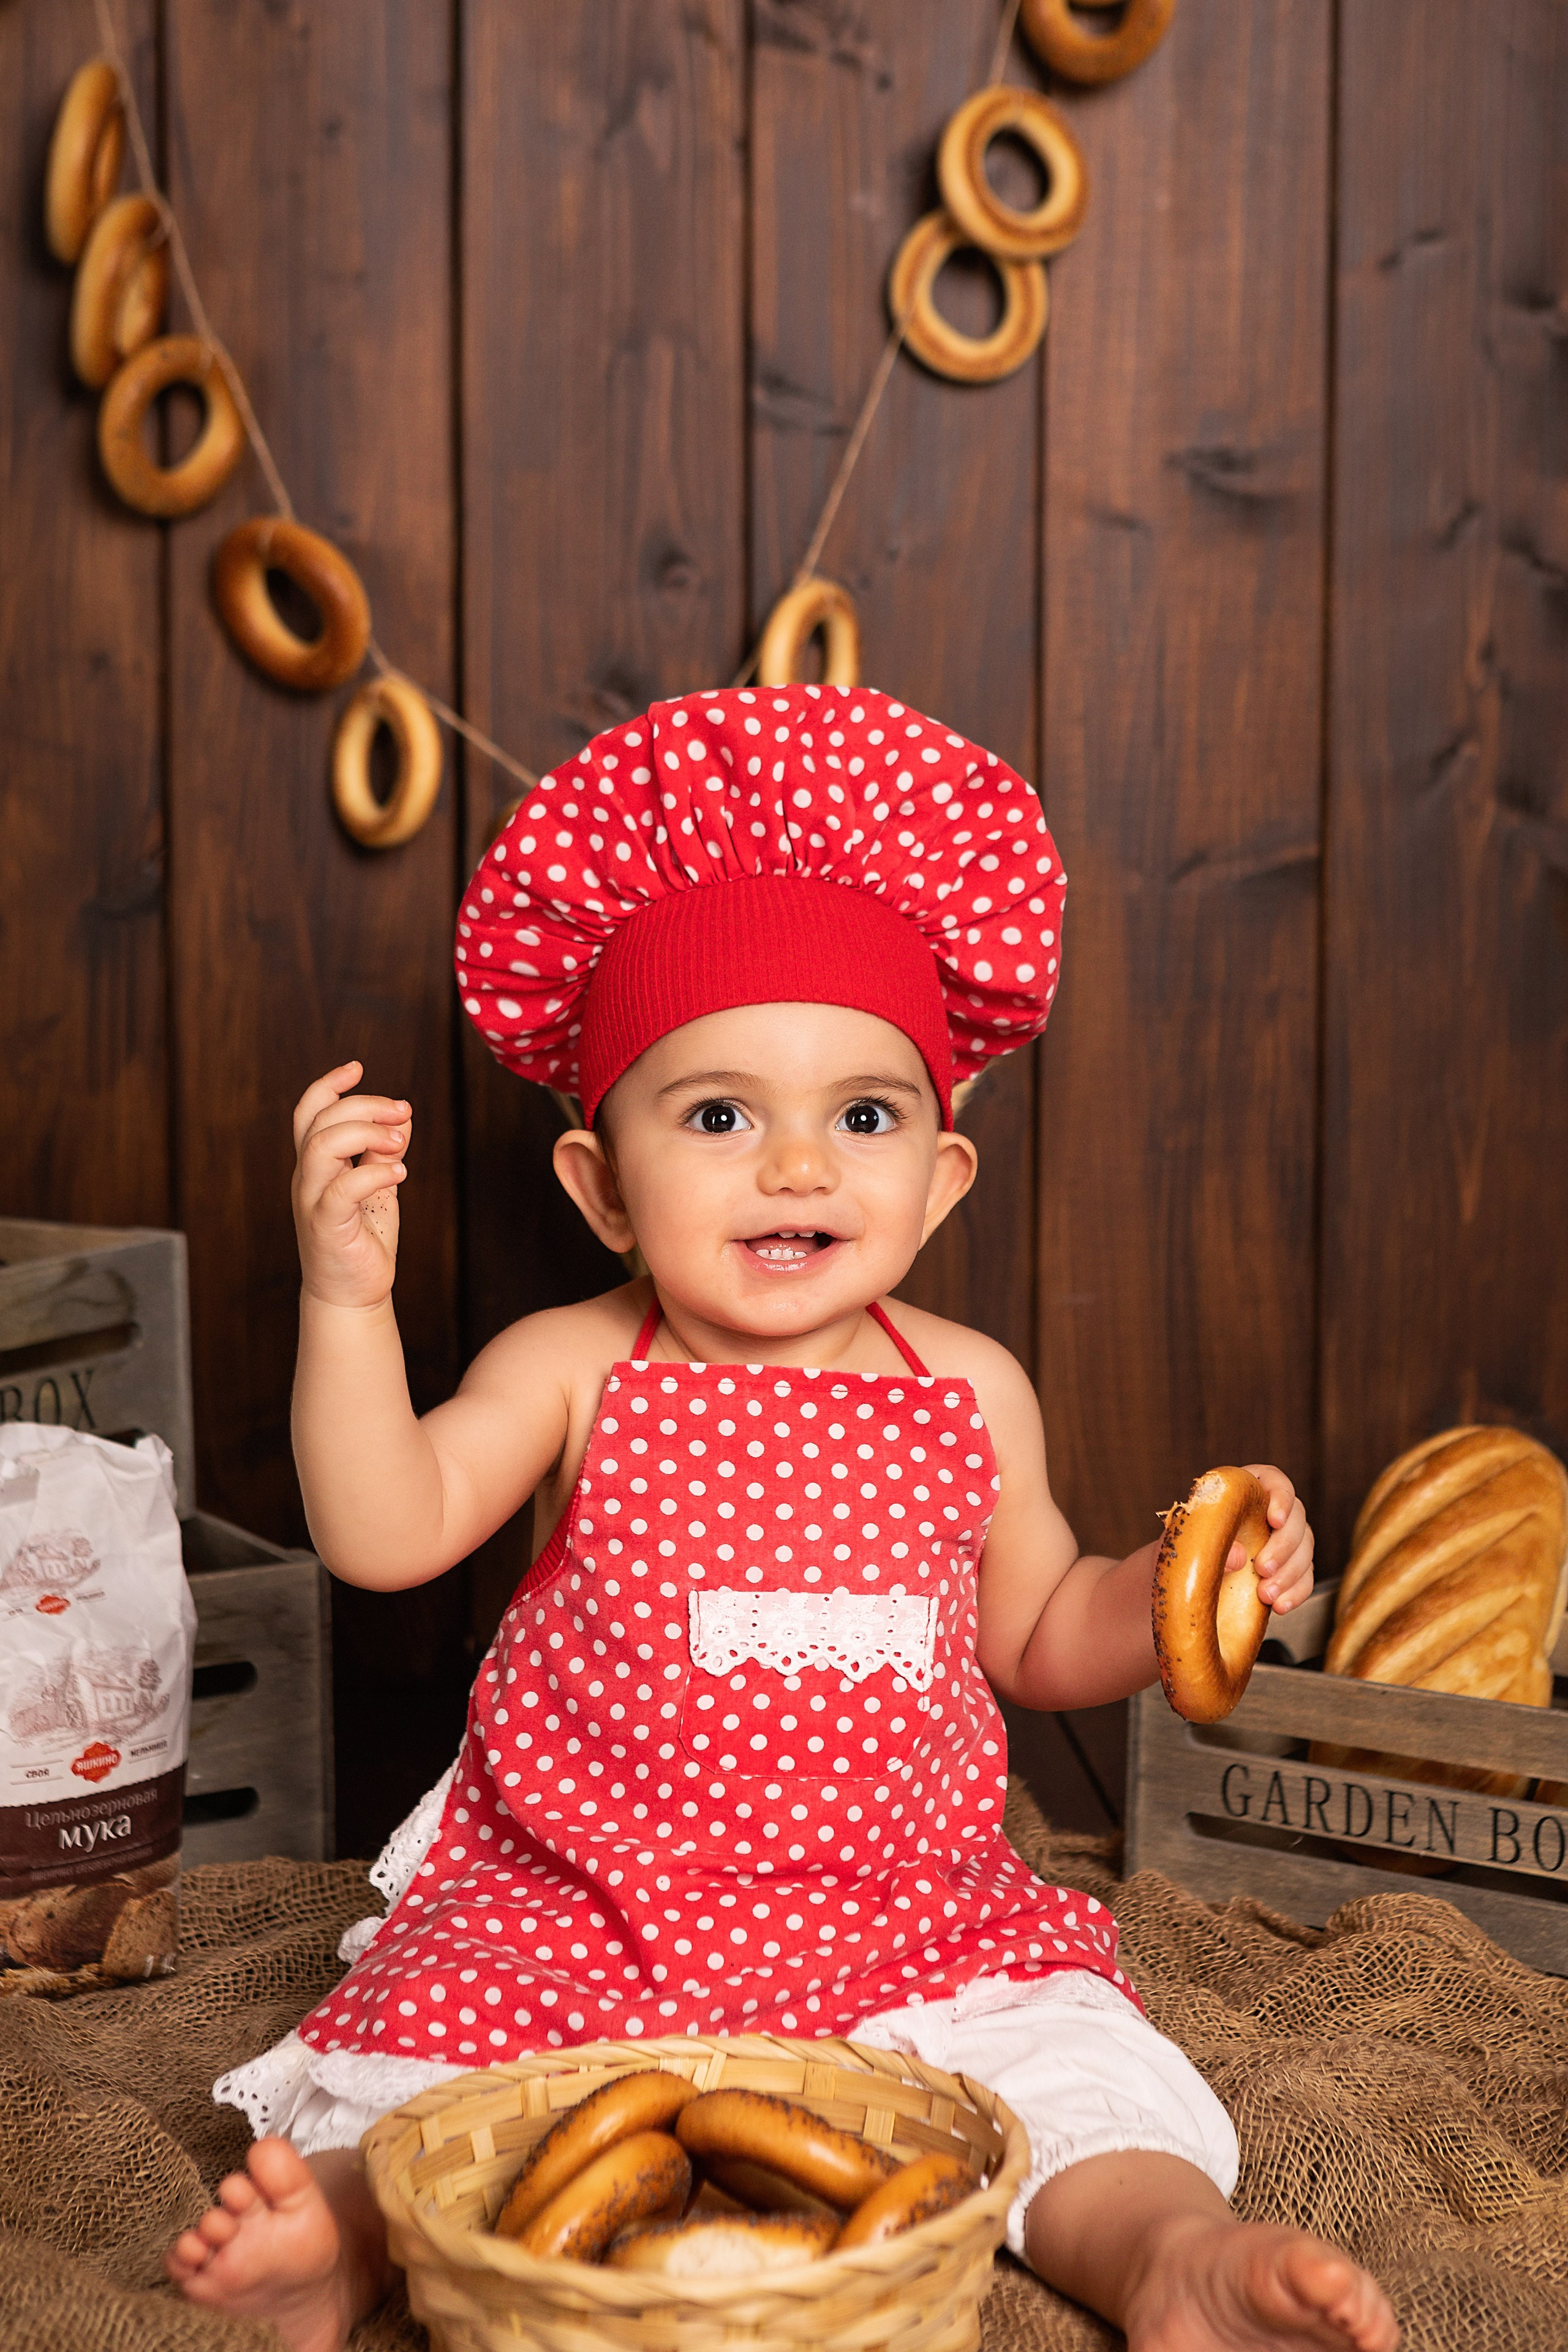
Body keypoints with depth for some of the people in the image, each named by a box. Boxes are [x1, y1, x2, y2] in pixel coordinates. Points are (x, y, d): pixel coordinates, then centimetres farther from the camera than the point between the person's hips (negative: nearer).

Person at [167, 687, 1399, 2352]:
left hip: (904, 1921, 2)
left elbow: (1039, 1642, 12)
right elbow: (381, 1534, -18)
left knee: (1073, 2076, -18)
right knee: (430, 2097, -22)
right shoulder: (576, 1373, -7)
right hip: (573, 1905, -1)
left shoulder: (969, 1393, 0)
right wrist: (347, 1294, -29)